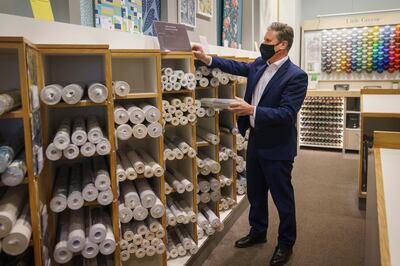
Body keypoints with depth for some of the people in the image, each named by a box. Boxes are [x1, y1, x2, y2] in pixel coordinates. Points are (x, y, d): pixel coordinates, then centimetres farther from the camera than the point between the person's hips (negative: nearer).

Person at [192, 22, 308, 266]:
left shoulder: (296, 76, -20)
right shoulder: (259, 65, 2)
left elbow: (287, 114, -25)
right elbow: (238, 67, 17)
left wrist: (252, 110, -31)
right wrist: (207, 59, 9)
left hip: (277, 147, -7)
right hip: (256, 140, 8)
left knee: (282, 198, 10)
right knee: (255, 192, 21)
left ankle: (286, 243, 31)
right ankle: (258, 232, 42)